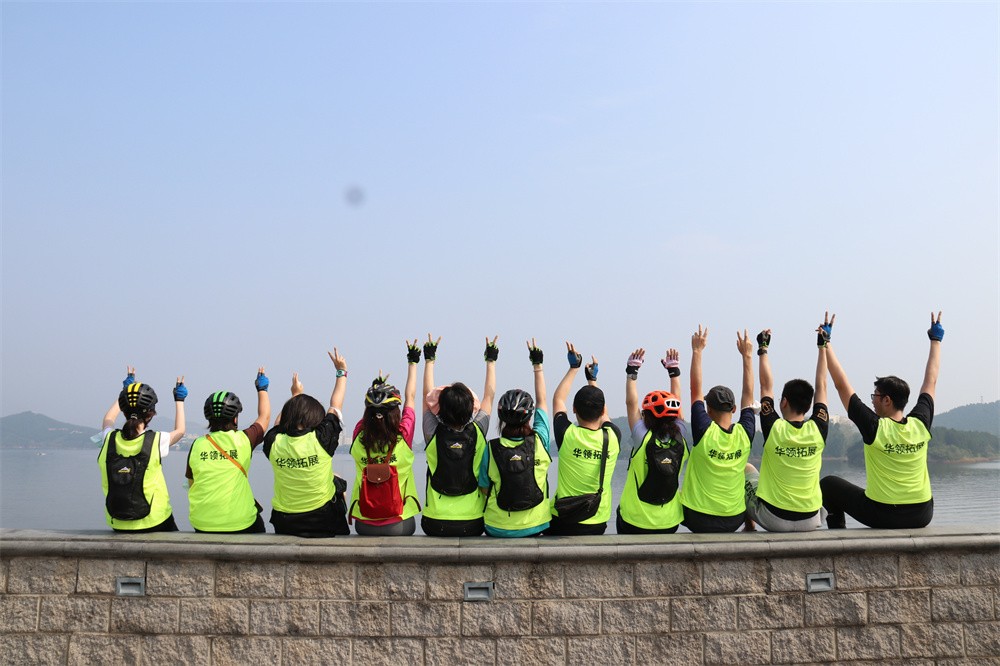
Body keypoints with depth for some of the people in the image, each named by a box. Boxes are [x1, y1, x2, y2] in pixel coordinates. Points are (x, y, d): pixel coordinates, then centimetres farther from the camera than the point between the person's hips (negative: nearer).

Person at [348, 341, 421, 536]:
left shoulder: (359, 438, -8)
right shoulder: (403, 437, -12)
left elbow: (368, 410, 15)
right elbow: (410, 396, 3)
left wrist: (376, 387, 33)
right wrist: (413, 362, 16)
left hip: (364, 525, 2)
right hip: (399, 524, -2)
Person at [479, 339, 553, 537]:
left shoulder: (491, 449, -12)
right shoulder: (539, 441, -10)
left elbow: (484, 489, -1)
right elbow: (542, 401, 5)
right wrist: (537, 364, 14)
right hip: (536, 527, 1)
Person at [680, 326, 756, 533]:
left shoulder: (704, 431, -17)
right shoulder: (745, 434, -9)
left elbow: (695, 390, -8)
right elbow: (748, 396, 3)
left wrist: (697, 351, -5)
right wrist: (747, 355, 8)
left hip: (698, 519, -2)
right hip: (733, 520, 2)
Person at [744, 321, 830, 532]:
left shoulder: (774, 429, -14)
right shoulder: (818, 430, -8)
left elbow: (766, 386, -1)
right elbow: (821, 386, 3)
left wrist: (763, 349, 9)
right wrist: (823, 344, 10)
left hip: (773, 519, -2)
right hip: (810, 522, 3)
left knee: (748, 471, 24)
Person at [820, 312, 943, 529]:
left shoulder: (875, 428, -16)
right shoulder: (920, 424, -5)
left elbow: (842, 385, -13)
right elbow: (931, 381, 10)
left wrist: (826, 343, -9)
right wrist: (936, 340, 21)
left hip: (883, 515, -4)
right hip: (922, 516, 4)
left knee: (828, 484, 16)